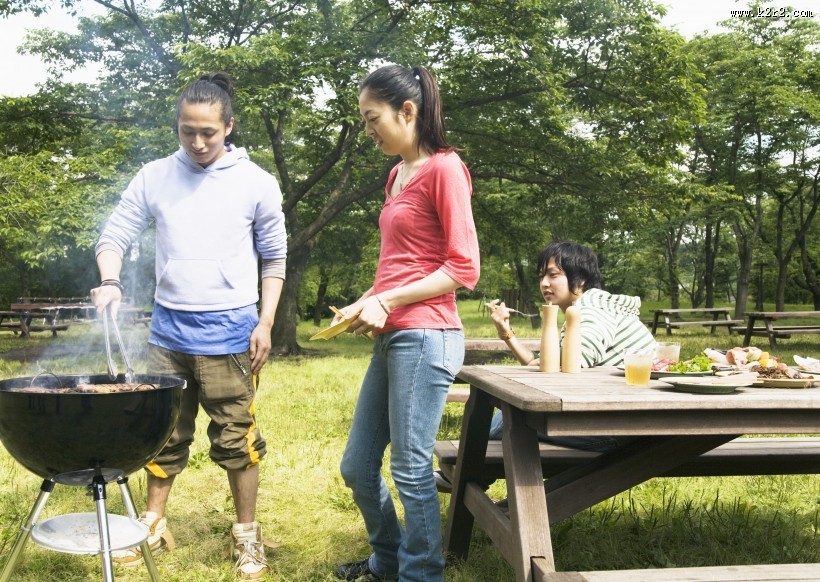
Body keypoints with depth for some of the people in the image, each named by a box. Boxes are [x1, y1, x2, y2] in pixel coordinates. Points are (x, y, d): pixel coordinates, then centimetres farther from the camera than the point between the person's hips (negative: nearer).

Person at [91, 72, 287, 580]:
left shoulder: (256, 183, -1)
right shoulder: (155, 177, 3)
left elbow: (275, 259, 4)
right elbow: (115, 236, 5)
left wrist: (266, 322, -3)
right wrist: (111, 281, -15)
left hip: (229, 333, -2)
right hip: (169, 329, 3)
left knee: (236, 438, 4)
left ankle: (247, 533, 18)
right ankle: (154, 524, 29)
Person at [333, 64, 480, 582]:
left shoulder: (443, 169, -8)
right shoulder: (398, 174, 17)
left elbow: (464, 268, -12)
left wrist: (387, 301, -14)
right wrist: (367, 303, 7)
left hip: (424, 338, -9)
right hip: (390, 340, 9)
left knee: (411, 471, -2)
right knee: (357, 467, 15)